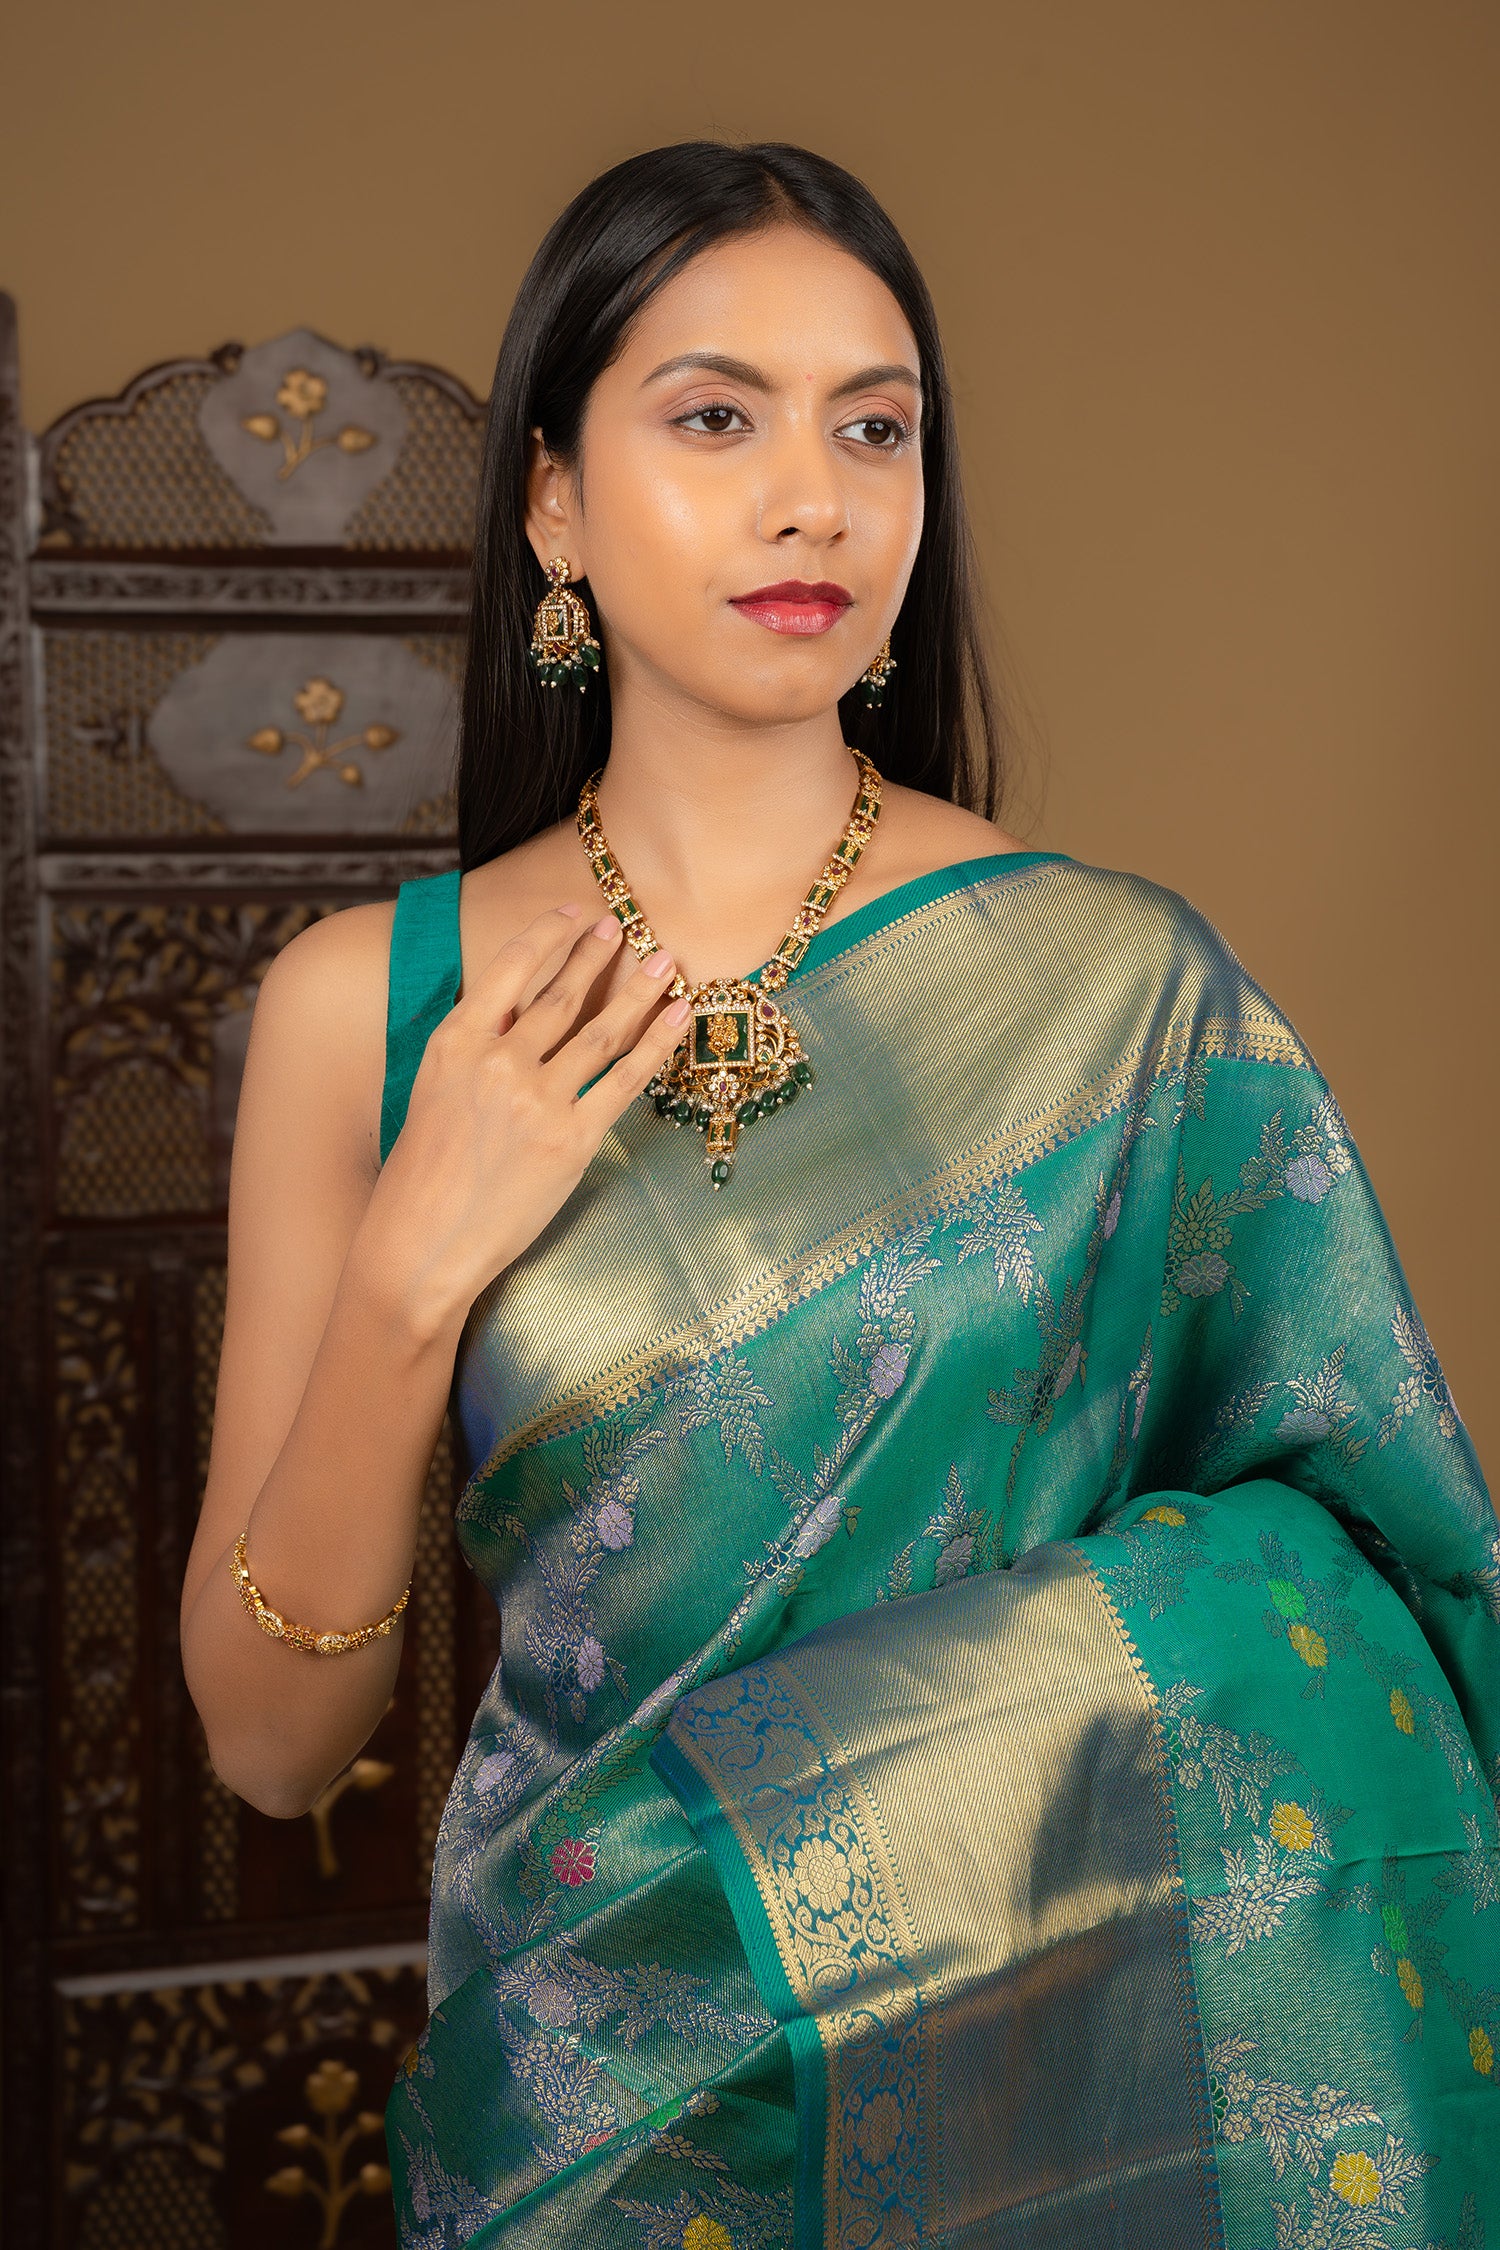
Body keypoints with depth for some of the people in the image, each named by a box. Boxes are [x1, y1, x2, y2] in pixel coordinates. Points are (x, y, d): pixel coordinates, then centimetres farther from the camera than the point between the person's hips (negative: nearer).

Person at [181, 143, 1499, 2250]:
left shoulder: (1128, 987, -9)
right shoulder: (368, 1005, -6)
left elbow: (1323, 1606, -6)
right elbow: (267, 1737, -6)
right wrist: (410, 1280, -20)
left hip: (1035, 2064, -1)